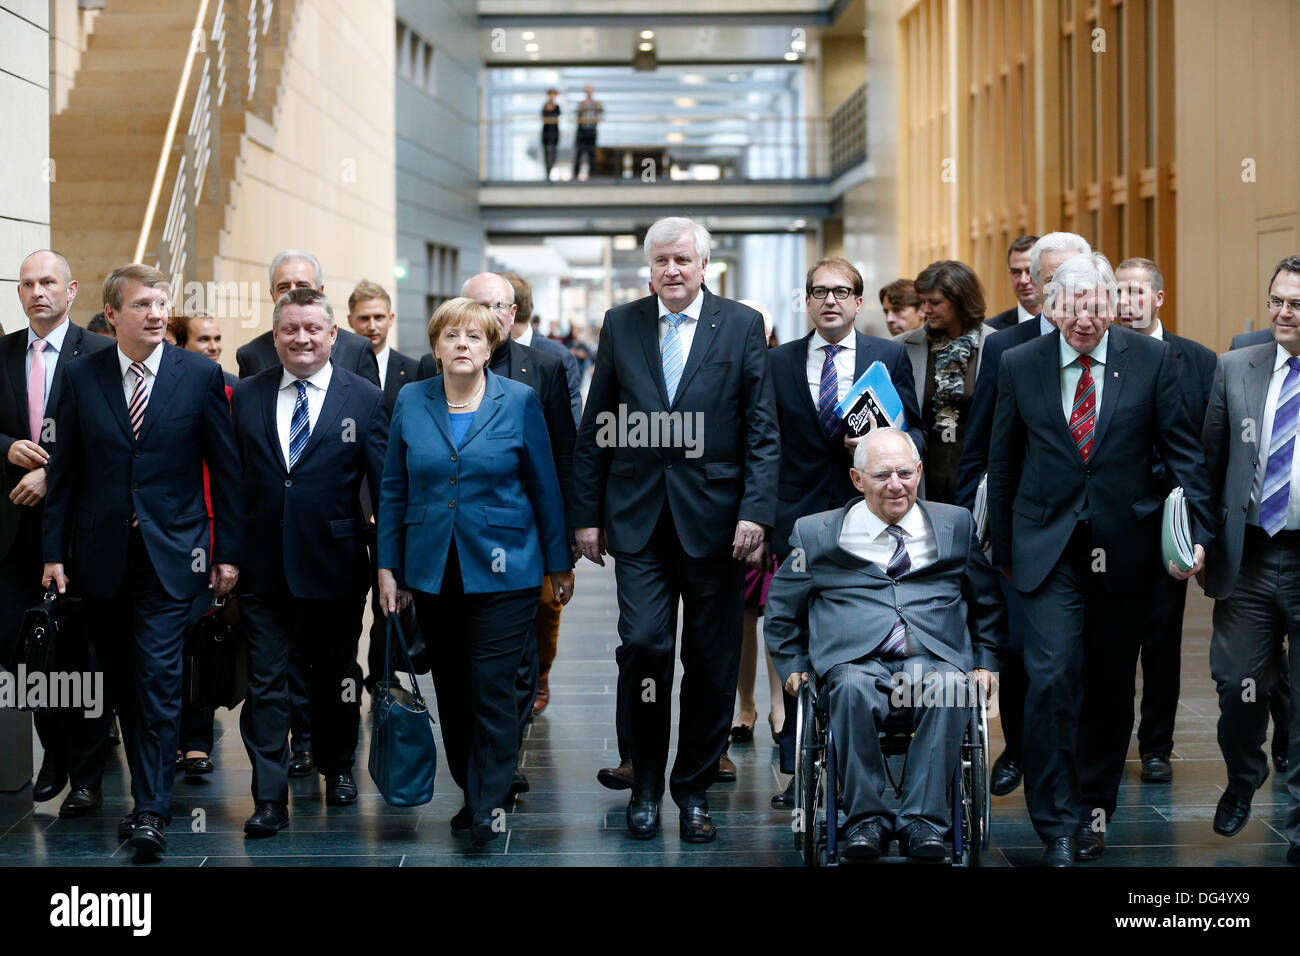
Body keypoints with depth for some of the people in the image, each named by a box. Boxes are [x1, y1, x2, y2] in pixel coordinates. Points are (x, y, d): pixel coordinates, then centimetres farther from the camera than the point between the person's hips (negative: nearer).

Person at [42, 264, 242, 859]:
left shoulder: (200, 375, -1)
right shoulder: (81, 378, 3)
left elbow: (225, 468, 1)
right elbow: (64, 472, 6)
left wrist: (228, 552, -1)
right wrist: (54, 551, 3)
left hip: (170, 557, -3)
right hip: (101, 557, 3)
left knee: (157, 681, -9)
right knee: (123, 684, 10)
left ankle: (151, 812, -7)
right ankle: (150, 794, 22)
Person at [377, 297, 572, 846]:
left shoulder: (519, 402, -1)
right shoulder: (411, 404, 5)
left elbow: (545, 487, 3)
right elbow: (394, 490, 9)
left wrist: (559, 563, 4)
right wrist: (388, 566, 5)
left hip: (503, 570, -3)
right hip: (433, 573, 3)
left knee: (492, 687, -6)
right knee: (451, 689, 9)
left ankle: (490, 803, 1)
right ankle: (469, 790, 21)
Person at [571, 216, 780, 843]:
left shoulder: (742, 326, 3)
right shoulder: (621, 326, 8)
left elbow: (762, 432, 0)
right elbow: (594, 430, 9)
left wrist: (756, 510, -10)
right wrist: (586, 514, 4)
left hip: (714, 520, 0)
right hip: (639, 520, 1)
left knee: (712, 662, 5)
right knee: (643, 645, -9)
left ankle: (694, 789, 19)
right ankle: (645, 785, 8)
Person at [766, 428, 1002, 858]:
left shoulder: (956, 525, 18)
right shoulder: (815, 533, 14)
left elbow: (988, 602, 26)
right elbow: (782, 610, 23)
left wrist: (985, 661, 16)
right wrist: (794, 665, 12)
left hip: (934, 658, 1)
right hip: (856, 660, -1)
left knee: (950, 687, -35)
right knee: (854, 688, -37)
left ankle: (921, 820, -30)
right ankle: (865, 818, -26)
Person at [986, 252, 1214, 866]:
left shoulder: (1153, 361, -1)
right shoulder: (1020, 366, 1)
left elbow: (1183, 452, 2)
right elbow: (1003, 464, 9)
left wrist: (1195, 532, -7)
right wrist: (1003, 547, 11)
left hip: (1124, 549, 1)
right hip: (1049, 549, -1)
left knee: (1111, 686, 10)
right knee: (1052, 678, -12)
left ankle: (1095, 808, 27)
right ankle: (1059, 827, -6)